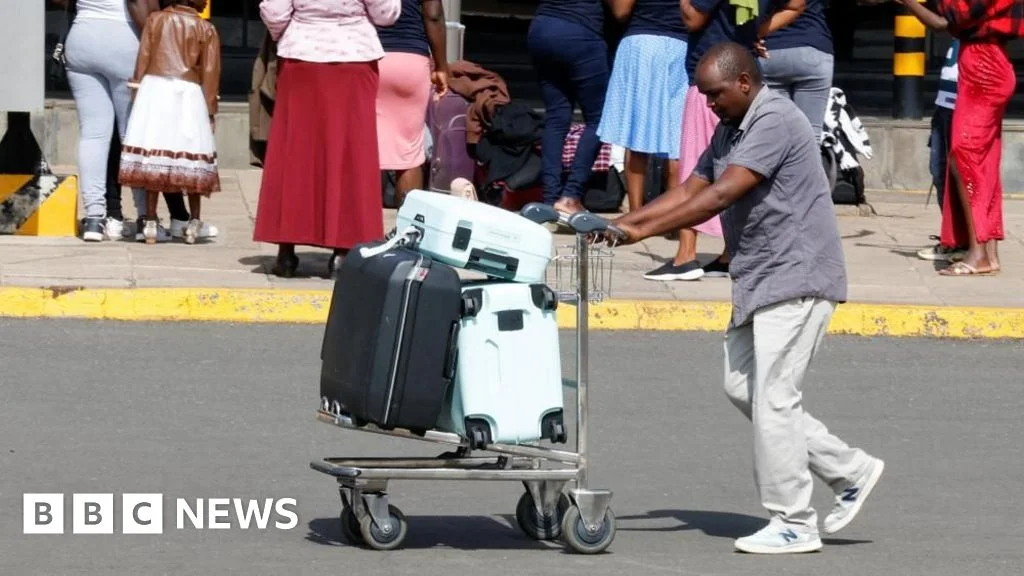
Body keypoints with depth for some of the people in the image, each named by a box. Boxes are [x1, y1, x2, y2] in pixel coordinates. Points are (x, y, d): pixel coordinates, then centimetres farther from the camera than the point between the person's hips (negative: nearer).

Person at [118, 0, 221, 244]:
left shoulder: (155, 20, 7)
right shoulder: (206, 30, 5)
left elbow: (143, 59, 5)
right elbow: (210, 72, 2)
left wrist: (138, 91, 11)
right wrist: (210, 109, 6)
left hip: (154, 89, 1)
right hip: (188, 94, -1)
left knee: (152, 156, 0)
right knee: (190, 157, 6)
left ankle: (150, 221, -1)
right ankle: (194, 220, 7)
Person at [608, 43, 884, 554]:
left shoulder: (775, 122, -18)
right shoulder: (729, 130, 14)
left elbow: (720, 196, -25)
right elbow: (688, 192, 12)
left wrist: (644, 230, -27)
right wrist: (619, 223, 0)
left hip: (796, 278, -10)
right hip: (759, 280, 10)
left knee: (773, 397, -8)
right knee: (743, 387, 11)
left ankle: (794, 525, 0)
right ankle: (849, 470, 18)